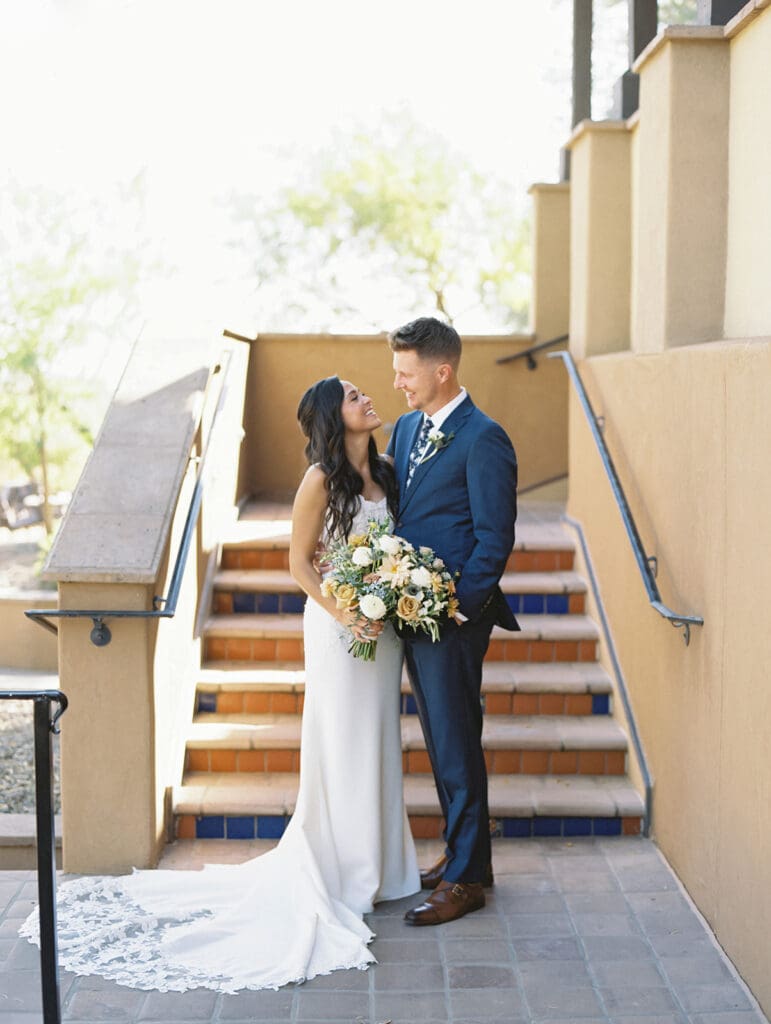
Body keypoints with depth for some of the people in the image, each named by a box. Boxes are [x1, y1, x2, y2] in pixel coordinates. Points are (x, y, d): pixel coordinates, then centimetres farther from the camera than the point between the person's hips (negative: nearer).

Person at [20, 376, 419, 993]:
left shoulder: (385, 473, 7)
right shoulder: (321, 479, -13)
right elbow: (299, 559, -10)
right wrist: (341, 613, -19)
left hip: (384, 623, 7)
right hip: (340, 624, -7)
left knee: (378, 742, 14)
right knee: (342, 745, 1)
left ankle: (376, 866, 27)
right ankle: (344, 875, 13)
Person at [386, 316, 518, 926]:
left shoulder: (483, 439, -13)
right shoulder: (406, 428, 12)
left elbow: (495, 539, -15)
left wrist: (457, 607, -17)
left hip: (454, 618, -8)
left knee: (456, 745, -2)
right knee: (441, 741, 17)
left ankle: (466, 878, 8)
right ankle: (464, 850, 30)